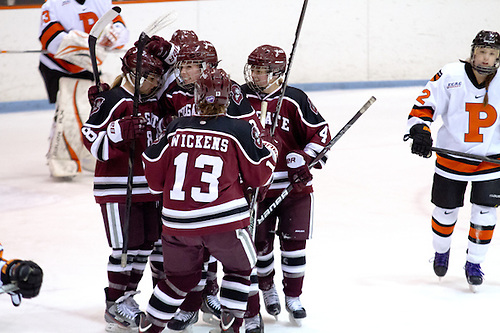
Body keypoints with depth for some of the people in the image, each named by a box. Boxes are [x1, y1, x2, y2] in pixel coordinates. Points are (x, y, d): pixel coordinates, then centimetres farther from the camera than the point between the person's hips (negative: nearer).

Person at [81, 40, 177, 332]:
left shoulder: (155, 103, 12)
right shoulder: (113, 100, -13)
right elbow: (91, 138, -17)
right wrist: (122, 130, -30)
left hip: (149, 186, 8)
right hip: (118, 187, -8)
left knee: (145, 244, 10)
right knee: (126, 247, -5)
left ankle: (128, 297, 23)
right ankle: (115, 307, 6)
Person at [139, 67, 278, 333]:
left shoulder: (176, 128, 3)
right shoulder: (239, 130, -5)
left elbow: (154, 174, 10)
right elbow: (259, 176, 3)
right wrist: (270, 153, 22)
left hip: (178, 223, 3)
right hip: (224, 220, -3)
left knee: (181, 277, 24)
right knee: (240, 268, 23)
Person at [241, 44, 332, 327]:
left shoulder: (295, 100, -7)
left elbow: (321, 132, -4)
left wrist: (304, 160, -14)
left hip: (295, 185, -2)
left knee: (294, 241, 2)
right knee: (260, 242, 6)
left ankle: (293, 296, 17)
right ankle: (267, 288, 31)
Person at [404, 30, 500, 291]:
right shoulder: (450, 76, -14)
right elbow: (424, 105, -9)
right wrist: (420, 130, -24)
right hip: (451, 158, -1)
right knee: (445, 210, 9)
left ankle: (474, 264, 17)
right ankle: (441, 251, 38)